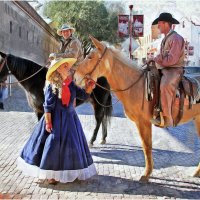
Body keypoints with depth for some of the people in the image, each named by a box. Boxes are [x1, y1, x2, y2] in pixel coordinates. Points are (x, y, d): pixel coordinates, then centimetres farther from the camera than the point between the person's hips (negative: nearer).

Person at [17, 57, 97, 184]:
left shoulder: (71, 84, 4)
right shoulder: (52, 86, -11)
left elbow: (83, 95, 6)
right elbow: (48, 106, -12)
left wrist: (89, 88, -13)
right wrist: (48, 123, -15)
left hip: (70, 118, 6)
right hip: (56, 119, -5)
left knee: (71, 145, 11)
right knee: (53, 144, 1)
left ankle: (70, 172, 28)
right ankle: (51, 174, 16)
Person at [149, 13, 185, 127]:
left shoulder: (176, 38, -13)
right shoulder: (166, 38, 16)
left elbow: (172, 59, -21)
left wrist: (156, 60, -12)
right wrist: (156, 60, 2)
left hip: (174, 70, -10)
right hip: (164, 69, 10)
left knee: (165, 86, -37)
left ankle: (167, 118, -34)